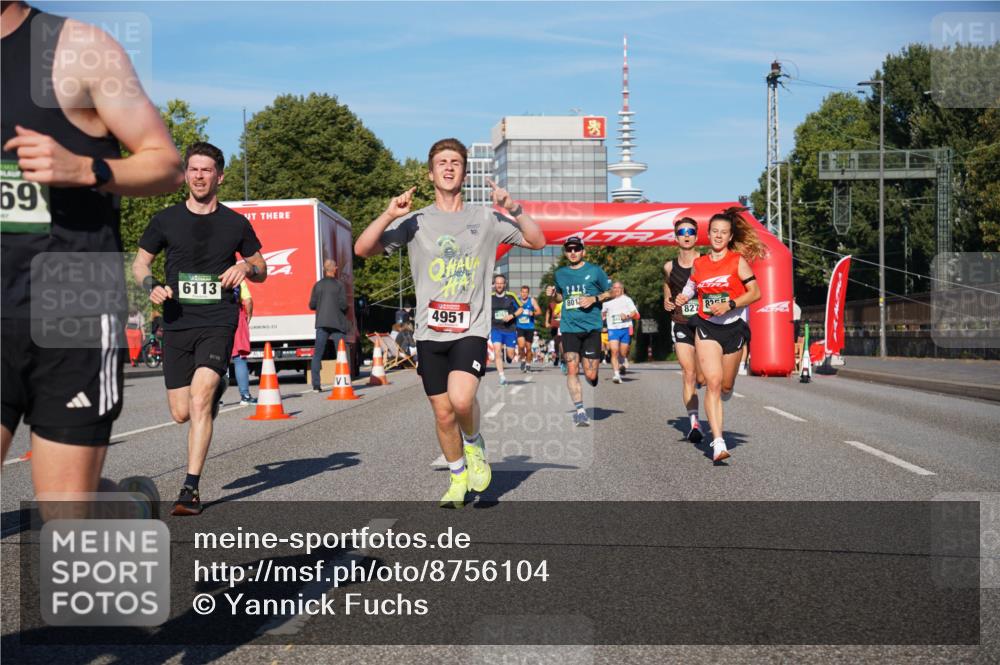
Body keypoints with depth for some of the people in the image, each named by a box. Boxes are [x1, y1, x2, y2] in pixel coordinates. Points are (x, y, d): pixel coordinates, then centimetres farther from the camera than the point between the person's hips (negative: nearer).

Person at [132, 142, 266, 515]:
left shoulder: (236, 224, 7)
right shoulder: (165, 220, 6)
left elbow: (261, 271, 17)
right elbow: (139, 263, 15)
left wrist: (246, 267, -7)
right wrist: (150, 286, -7)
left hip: (218, 322, -2)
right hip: (177, 324, 2)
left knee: (199, 401, -20)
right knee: (181, 413, 4)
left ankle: (191, 489, -15)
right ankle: (216, 392, 42)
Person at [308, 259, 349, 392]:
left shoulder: (318, 285, 3)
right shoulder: (339, 285, -4)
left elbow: (312, 305, 2)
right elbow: (343, 305, -12)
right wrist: (345, 310, 10)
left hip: (322, 323, 2)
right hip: (337, 323, -2)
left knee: (317, 354, 4)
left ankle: (316, 385, -2)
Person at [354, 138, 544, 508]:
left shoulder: (485, 219, 7)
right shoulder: (415, 222, 7)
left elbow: (537, 242, 6)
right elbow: (362, 249, 1)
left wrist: (515, 210, -9)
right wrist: (389, 216, -13)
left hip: (471, 329, -2)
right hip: (430, 332, 2)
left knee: (461, 398, -25)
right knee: (443, 414, 6)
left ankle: (474, 444, 8)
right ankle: (458, 478, 29)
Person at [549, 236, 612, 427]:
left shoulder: (594, 271, 3)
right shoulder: (560, 274, 12)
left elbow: (610, 292, 9)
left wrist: (594, 298, -8)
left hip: (591, 327, -2)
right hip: (569, 327, 2)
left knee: (590, 375, -2)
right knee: (572, 369, -13)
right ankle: (580, 410, -11)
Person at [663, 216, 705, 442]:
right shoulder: (669, 267, 7)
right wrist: (667, 303, 3)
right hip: (681, 324, 1)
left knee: (702, 378, 0)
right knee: (689, 374, -9)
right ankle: (694, 421, -9)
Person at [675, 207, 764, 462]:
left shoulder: (738, 261, -1)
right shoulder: (699, 264, 8)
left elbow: (755, 292, -6)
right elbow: (691, 290, 22)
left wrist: (730, 304, -18)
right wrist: (682, 299, 1)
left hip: (733, 328, 0)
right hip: (706, 328, 1)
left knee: (726, 386, 11)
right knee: (713, 381, -15)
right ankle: (718, 443, -19)